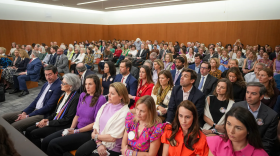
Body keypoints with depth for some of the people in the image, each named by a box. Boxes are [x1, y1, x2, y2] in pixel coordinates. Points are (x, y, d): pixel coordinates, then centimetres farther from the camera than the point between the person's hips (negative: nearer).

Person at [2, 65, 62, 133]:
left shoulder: (58, 87, -16)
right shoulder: (46, 84, 14)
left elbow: (48, 107, -19)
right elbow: (36, 99, 17)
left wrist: (28, 116, -13)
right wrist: (25, 112, 2)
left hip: (42, 115, -10)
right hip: (34, 110, 10)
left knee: (14, 126, -24)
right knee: (4, 117, 7)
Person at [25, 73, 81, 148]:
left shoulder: (76, 98, -19)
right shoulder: (64, 94, 10)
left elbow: (67, 120, -18)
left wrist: (48, 123, -13)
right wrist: (46, 119, 1)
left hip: (62, 126, -9)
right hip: (54, 121, 9)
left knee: (34, 133, -13)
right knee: (29, 130, 0)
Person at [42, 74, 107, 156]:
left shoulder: (101, 99, -13)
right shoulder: (83, 95, 9)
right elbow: (77, 115, 15)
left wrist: (76, 131, -13)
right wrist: (71, 128, -2)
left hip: (88, 132, -7)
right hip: (77, 128, 7)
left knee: (54, 144, -19)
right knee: (45, 141, -8)